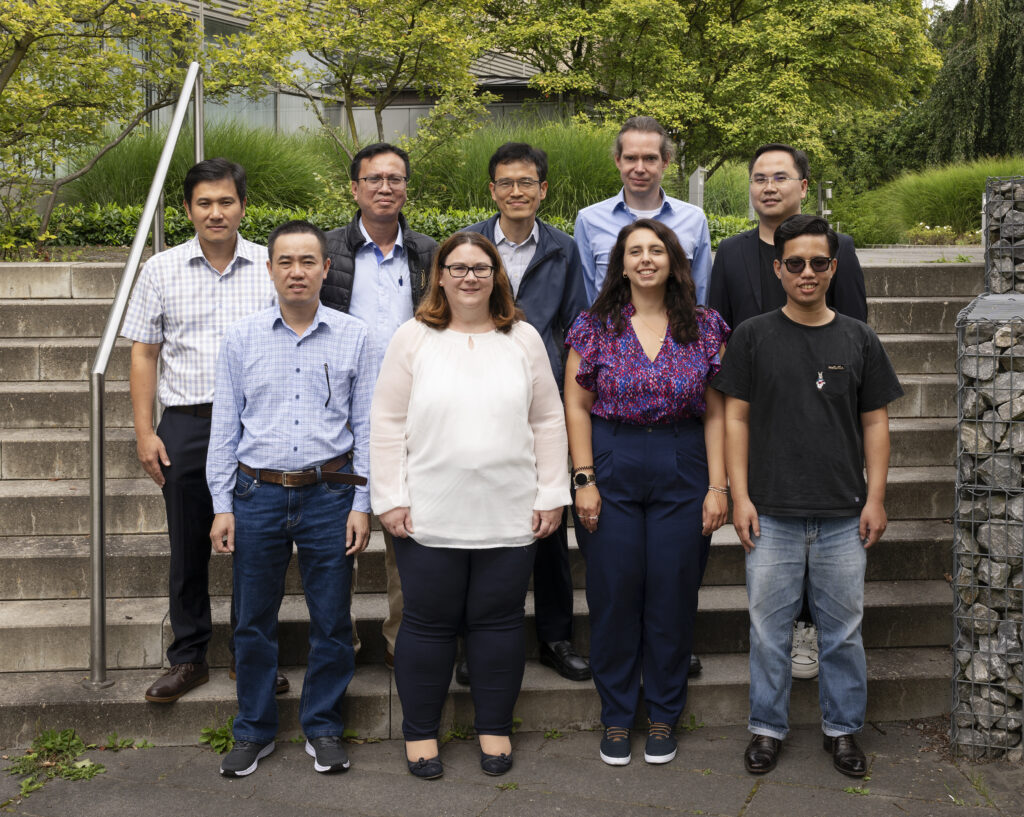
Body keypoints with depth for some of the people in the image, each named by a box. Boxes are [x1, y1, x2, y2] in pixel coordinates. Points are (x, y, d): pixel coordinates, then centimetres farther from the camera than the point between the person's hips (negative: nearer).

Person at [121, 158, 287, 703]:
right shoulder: (162, 270, 5)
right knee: (189, 549, 8)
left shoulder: (272, 269, 3)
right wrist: (145, 432, 0)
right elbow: (144, 353, 7)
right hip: (186, 426, 1)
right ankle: (189, 658, 21)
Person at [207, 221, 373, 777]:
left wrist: (362, 504, 0)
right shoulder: (241, 338, 3)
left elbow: (365, 426, 5)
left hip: (329, 495, 0)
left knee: (331, 622, 7)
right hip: (258, 495, 1)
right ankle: (254, 731, 25)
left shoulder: (352, 337, 3)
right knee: (254, 622, 9)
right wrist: (222, 506, 2)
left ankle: (323, 729, 24)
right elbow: (225, 425, 6)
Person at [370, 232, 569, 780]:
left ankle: (494, 729, 25)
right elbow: (387, 423, 1)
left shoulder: (523, 339, 8)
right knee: (429, 622, 7)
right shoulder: (413, 338, 3)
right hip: (429, 517, -1)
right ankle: (420, 731, 24)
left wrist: (551, 494, 4)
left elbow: (548, 422, 9)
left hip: (509, 516, 2)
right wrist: (390, 499, -4)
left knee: (498, 621, 9)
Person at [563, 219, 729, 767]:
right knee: (614, 594, 4)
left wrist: (717, 486, -2)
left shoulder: (705, 328, 4)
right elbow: (576, 406, 1)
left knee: (673, 594, 5)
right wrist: (584, 480, -6)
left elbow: (716, 414, 3)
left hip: (683, 474, 1)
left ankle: (663, 717, 21)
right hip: (611, 468, 0)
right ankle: (616, 718, 19)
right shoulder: (596, 326, 2)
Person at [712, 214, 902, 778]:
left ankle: (842, 728, 25)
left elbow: (875, 423, 9)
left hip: (844, 517, 1)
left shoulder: (858, 339, 7)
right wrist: (739, 495, -4)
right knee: (769, 627, 6)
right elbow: (736, 418, 2)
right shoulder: (753, 336, 2)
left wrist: (876, 498, 2)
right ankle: (767, 727, 22)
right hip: (772, 513, -1)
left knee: (843, 629, 9)